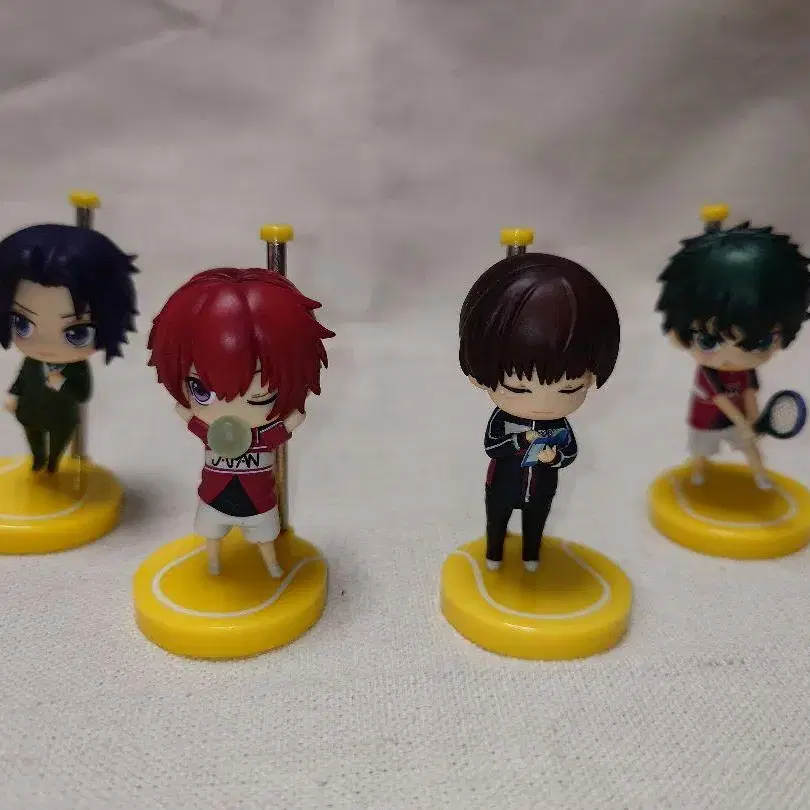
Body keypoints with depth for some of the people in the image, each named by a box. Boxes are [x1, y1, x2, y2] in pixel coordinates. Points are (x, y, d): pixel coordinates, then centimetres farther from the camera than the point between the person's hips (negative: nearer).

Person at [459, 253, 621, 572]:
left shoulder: (561, 426, -23)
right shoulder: (501, 419, -30)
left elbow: (571, 453, -11)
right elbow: (490, 447, -26)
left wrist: (555, 456, -31)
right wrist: (520, 441, -35)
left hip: (542, 490, 2)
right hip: (503, 487, -2)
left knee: (535, 524, 26)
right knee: (496, 522, 22)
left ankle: (531, 555, 51)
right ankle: (494, 554, 47)